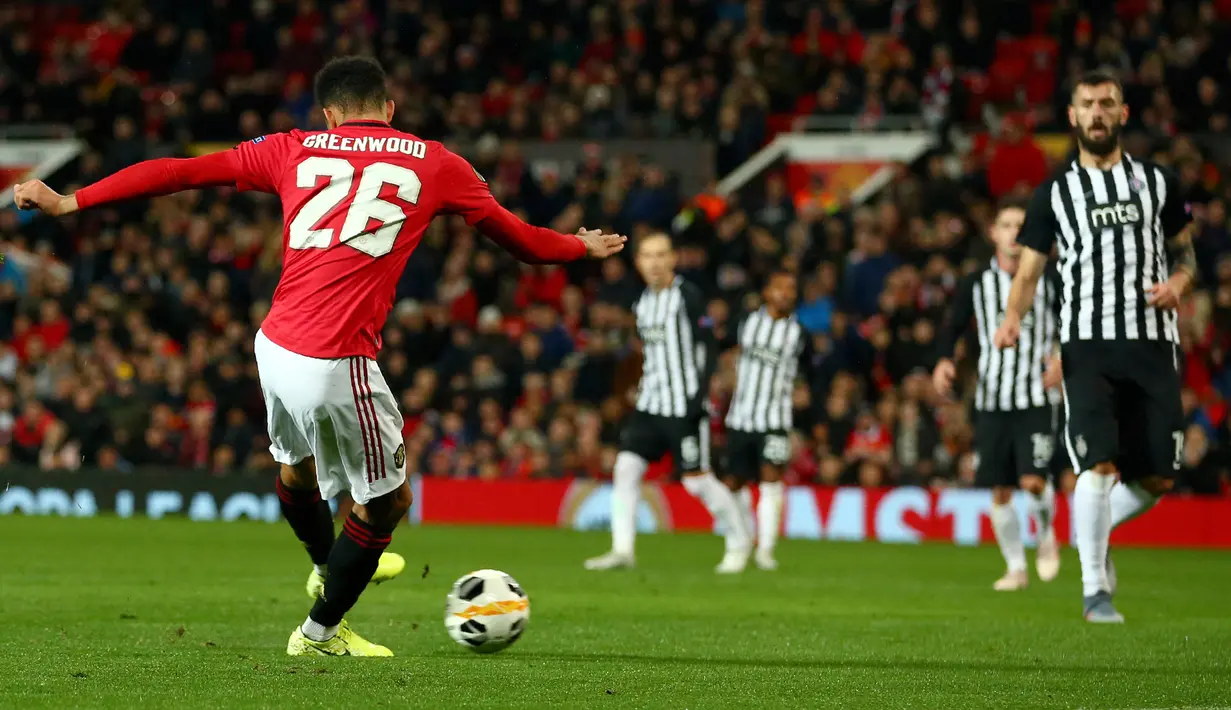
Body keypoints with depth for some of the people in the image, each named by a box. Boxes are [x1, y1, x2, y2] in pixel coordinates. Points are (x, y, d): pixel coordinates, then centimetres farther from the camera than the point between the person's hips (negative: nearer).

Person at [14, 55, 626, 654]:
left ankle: (328, 571, 56)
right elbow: (519, 238, 21)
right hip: (336, 365, -5)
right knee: (387, 501, 16)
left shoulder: (294, 150, 12)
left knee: (295, 466, 31)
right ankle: (321, 632, 29)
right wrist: (583, 247, 41)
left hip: (273, 347, 5)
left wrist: (69, 201, 19)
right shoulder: (434, 163, 8)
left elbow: (177, 172, 12)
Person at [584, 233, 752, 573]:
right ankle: (622, 549, -4)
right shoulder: (643, 302, 13)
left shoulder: (688, 296, -9)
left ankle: (739, 541, 15)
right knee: (626, 466, -6)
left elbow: (708, 346, -11)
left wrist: (700, 391, -18)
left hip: (684, 405, -7)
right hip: (650, 404, 7)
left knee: (697, 479, -3)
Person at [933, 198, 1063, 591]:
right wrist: (944, 360, -10)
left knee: (1033, 480, -16)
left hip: (1038, 397, -2)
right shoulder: (975, 283, 4)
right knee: (1000, 491, 3)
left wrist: (1062, 357, -13)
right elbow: (953, 327, 10)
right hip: (992, 399, 2)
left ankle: (1046, 537, 14)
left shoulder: (1050, 279, 0)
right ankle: (1016, 566, 18)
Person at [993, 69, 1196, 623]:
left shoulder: (1156, 182, 13)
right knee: (1098, 464, -16)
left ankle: (1095, 530, 29)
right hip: (1087, 345, -2)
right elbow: (1029, 271, 9)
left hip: (1153, 345, 2)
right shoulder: (1055, 193, 10)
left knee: (1157, 478, -1)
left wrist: (1178, 282, -3)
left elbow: (1184, 250, 20)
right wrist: (1013, 319, -10)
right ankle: (1094, 590, -9)